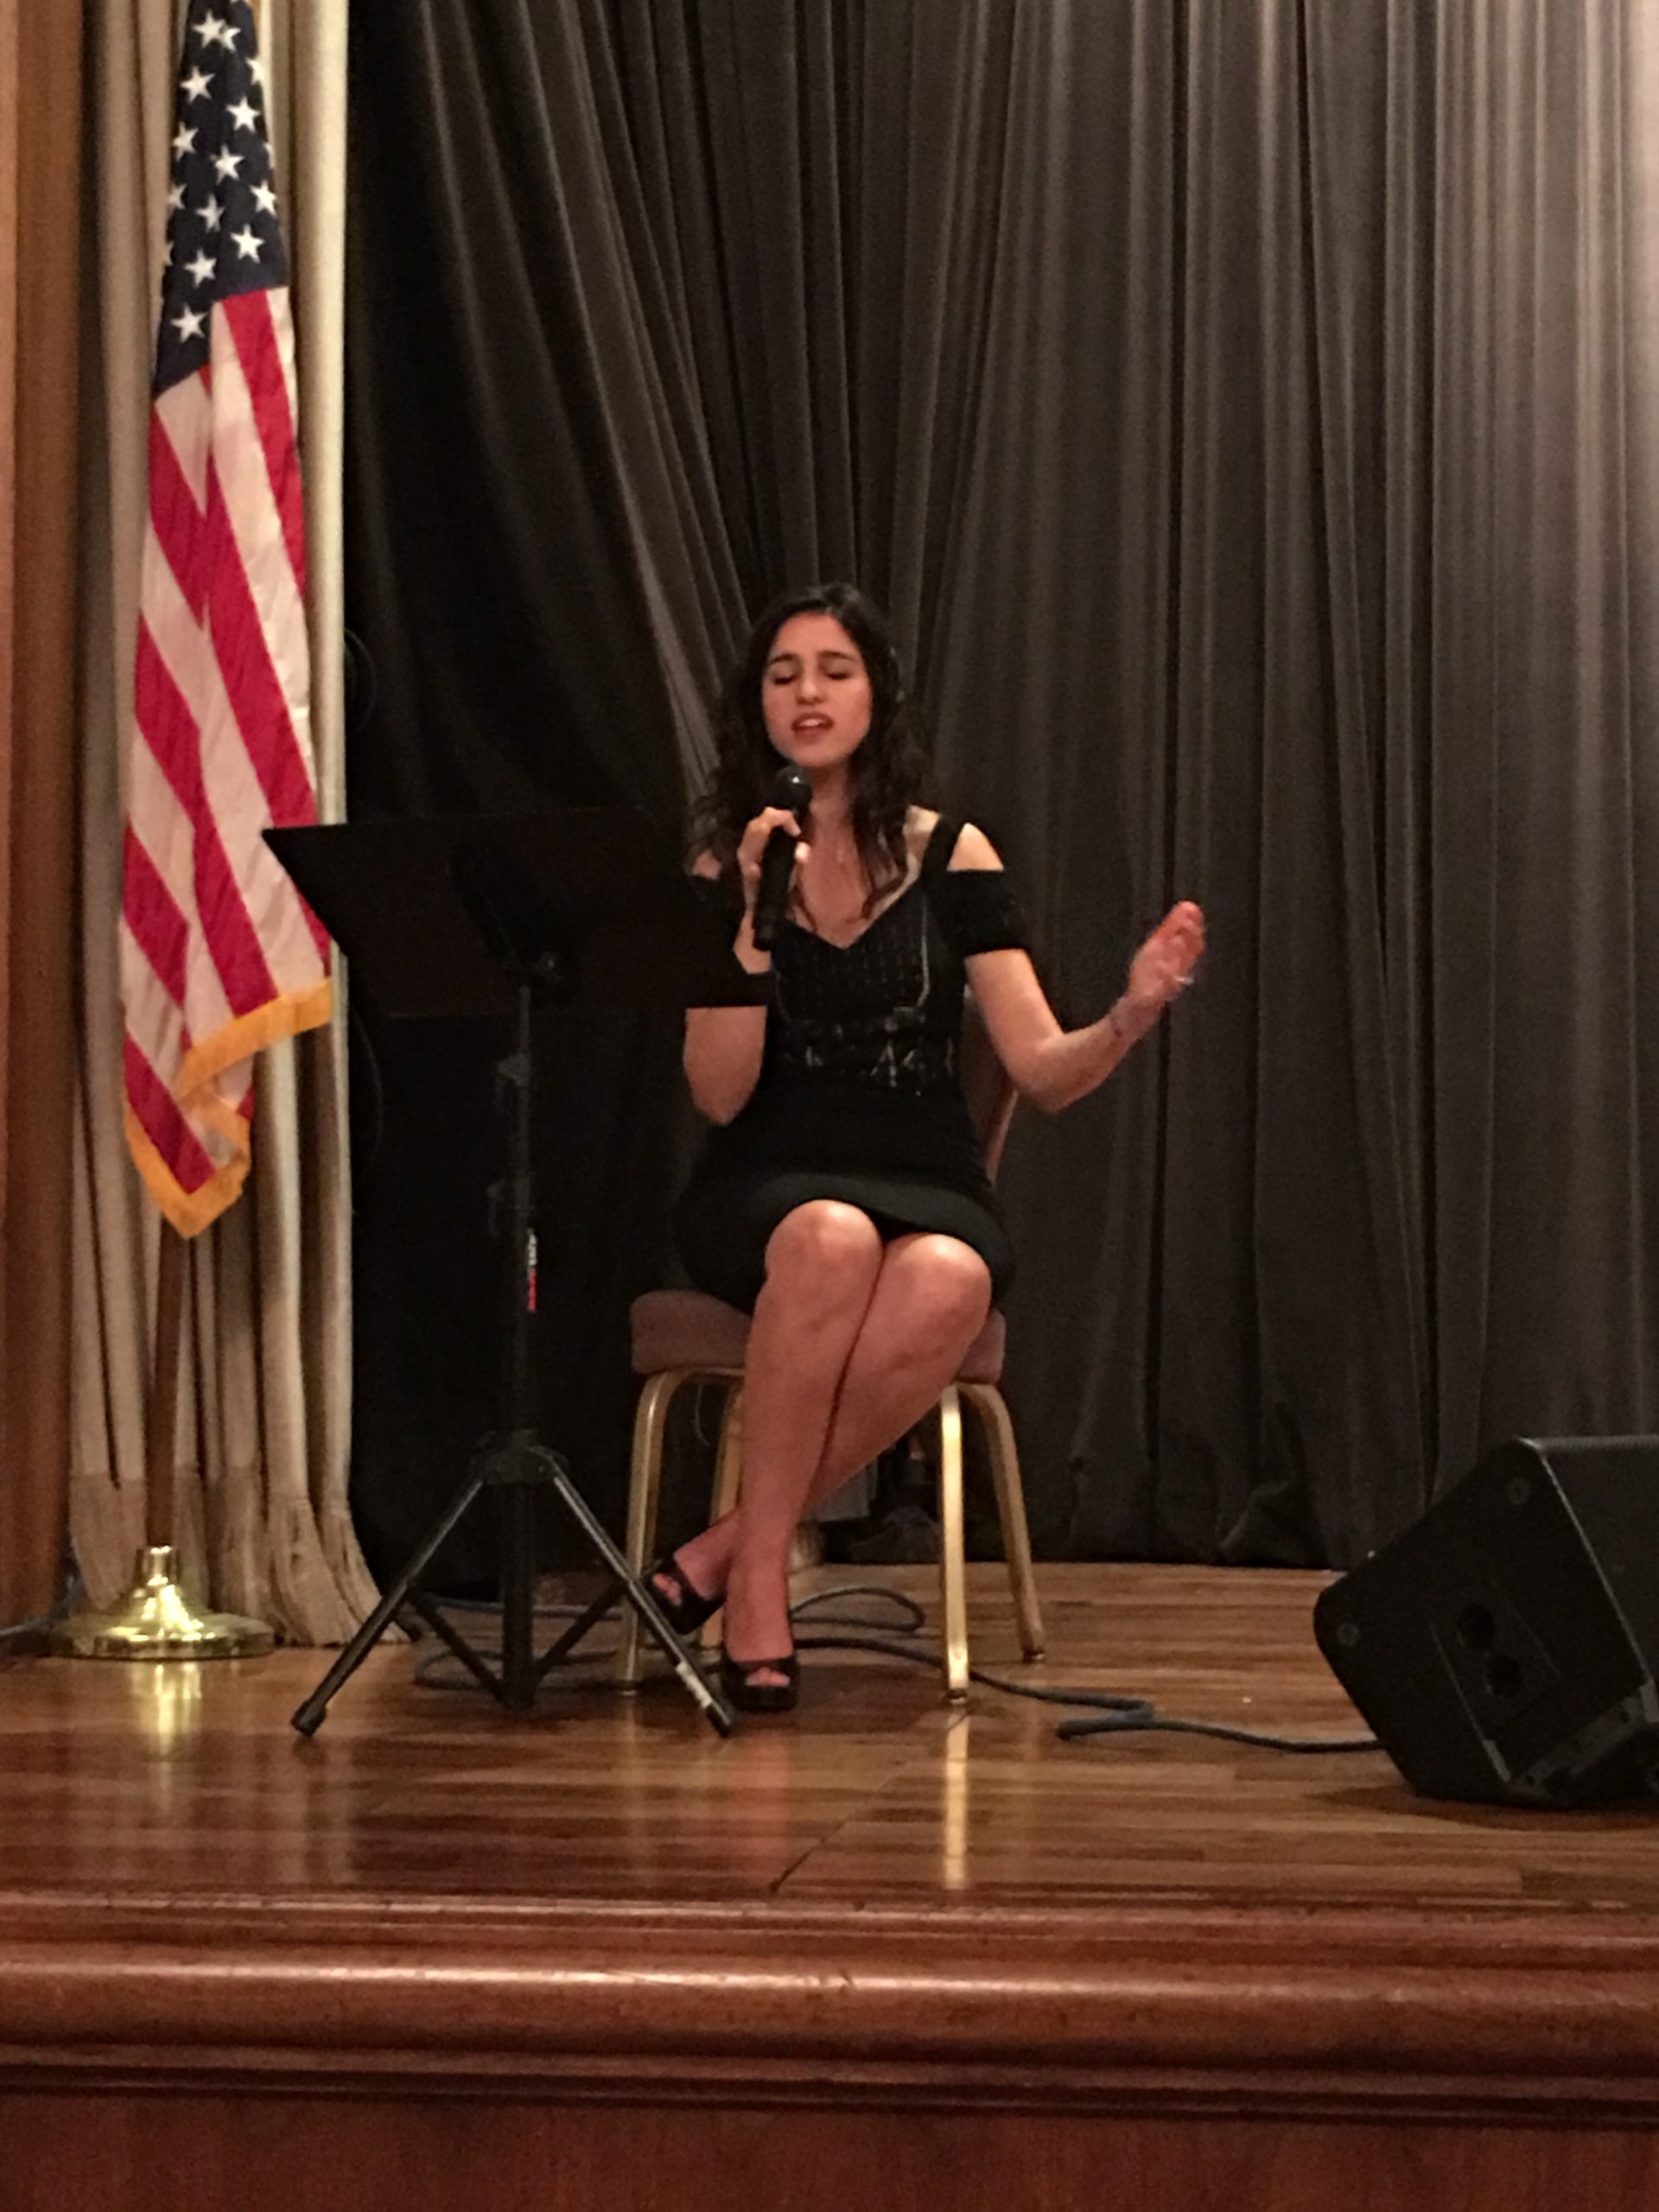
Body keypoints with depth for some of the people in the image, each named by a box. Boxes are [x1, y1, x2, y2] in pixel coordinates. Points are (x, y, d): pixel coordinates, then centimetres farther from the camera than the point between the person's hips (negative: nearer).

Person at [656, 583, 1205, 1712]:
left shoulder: (952, 857, 5)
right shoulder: (723, 866, 4)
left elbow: (1043, 1071, 0)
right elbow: (719, 1095, -5)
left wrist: (1133, 1015, -21)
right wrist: (757, 920, -15)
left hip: (929, 1187, 1)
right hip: (767, 1189, -1)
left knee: (947, 1285, -36)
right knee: (832, 1241, -38)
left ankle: (723, 1548, -24)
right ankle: (761, 1574, -25)